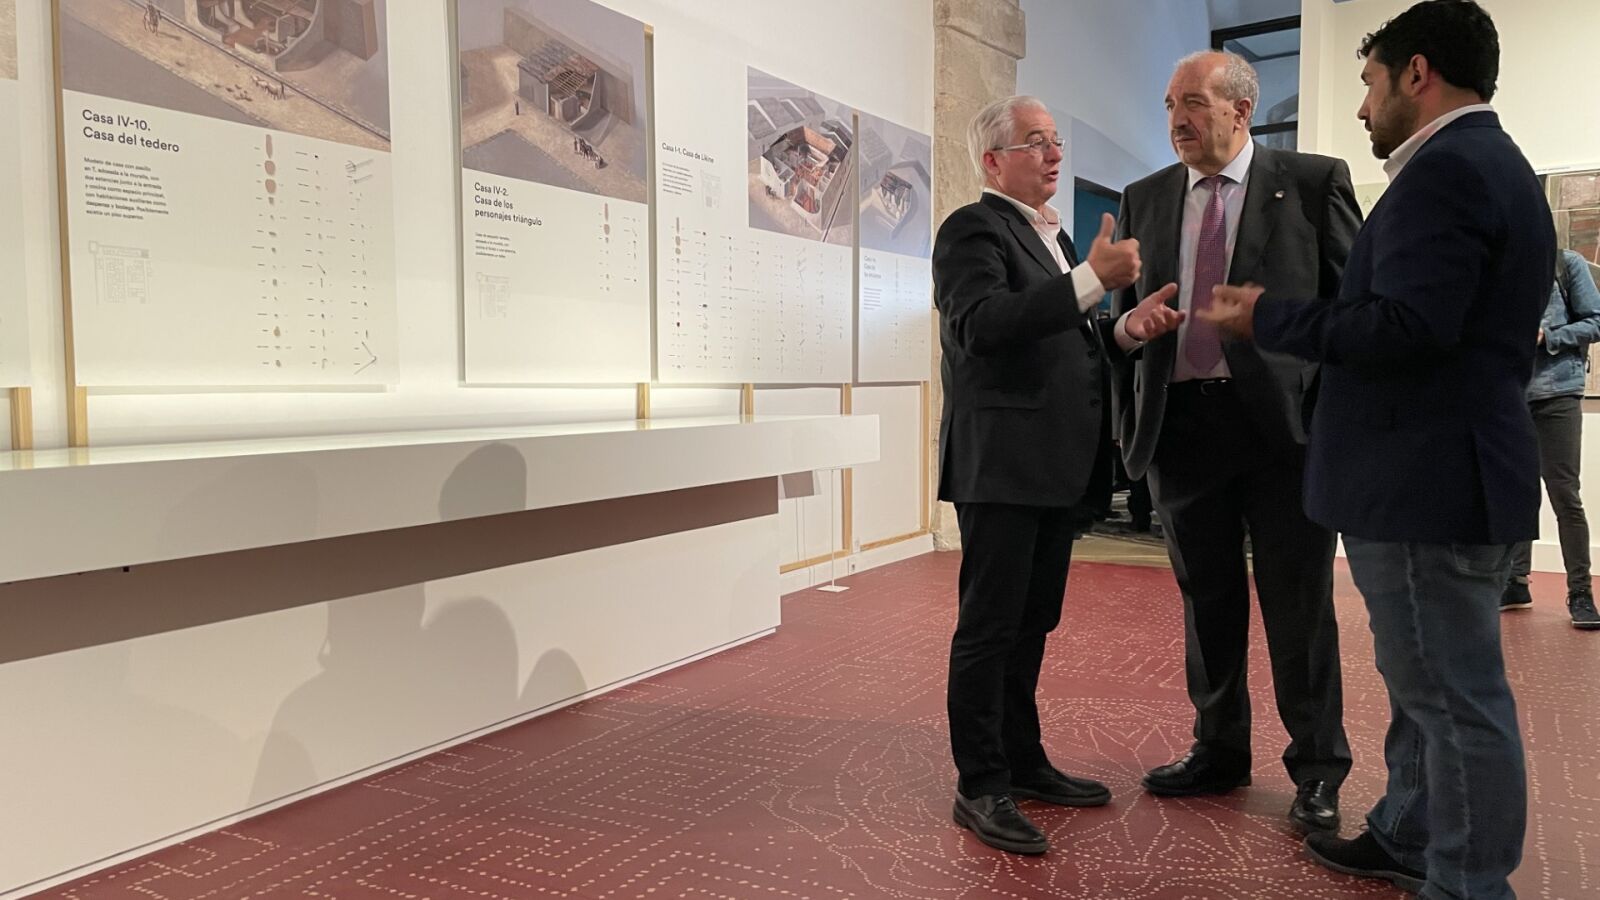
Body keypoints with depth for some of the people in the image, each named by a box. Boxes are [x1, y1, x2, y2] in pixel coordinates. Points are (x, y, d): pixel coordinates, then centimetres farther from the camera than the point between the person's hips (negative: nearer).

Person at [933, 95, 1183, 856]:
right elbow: (982, 324, -25)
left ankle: (1022, 762, 27)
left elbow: (1063, 344, 18)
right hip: (1001, 463, -8)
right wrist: (1093, 279, -29)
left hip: (1056, 464, 9)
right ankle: (981, 786, 9)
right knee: (989, 626, -2)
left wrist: (1128, 329, 0)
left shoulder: (1054, 236, 19)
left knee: (1032, 623, 15)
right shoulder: (973, 228, -7)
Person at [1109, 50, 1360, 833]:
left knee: (1298, 604, 4)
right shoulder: (1145, 200, 11)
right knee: (1206, 599, 13)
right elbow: (1125, 315, 16)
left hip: (1284, 420, -3)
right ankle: (1218, 751, 29)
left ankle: (1317, 768, 21)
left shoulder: (1313, 181, 1)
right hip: (1181, 423, 4)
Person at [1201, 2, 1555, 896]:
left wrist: (1268, 316, -13)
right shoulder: (1492, 163, 18)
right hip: (1448, 471, 11)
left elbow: (1405, 326, -25)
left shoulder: (1445, 167, -16)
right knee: (1430, 684, 20)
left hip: (1428, 480, -11)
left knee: (1457, 698, 0)